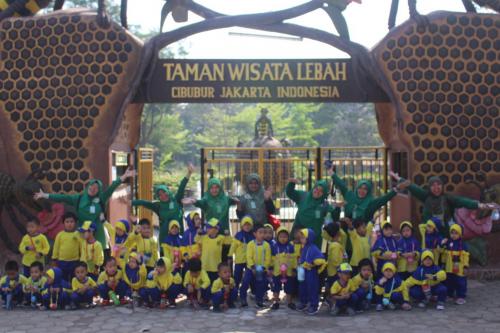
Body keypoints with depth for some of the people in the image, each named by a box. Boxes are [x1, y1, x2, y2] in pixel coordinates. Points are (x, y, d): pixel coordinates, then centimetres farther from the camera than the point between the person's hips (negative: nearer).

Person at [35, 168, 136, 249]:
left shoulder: (101, 199, 1)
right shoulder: (79, 198, 4)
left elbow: (112, 188, -6)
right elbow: (63, 198, 1)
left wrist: (124, 176, -14)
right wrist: (45, 195, -2)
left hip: (97, 232, 0)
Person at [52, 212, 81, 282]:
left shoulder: (78, 234, -4)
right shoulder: (60, 235, -1)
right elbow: (56, 247, 5)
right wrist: (54, 259, 6)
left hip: (74, 261, -1)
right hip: (62, 261, 1)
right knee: (63, 280, 12)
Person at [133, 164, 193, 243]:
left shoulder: (176, 200, 1)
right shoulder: (158, 206, 5)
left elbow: (181, 187, -9)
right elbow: (143, 203, 1)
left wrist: (189, 174, -19)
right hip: (164, 236, 1)